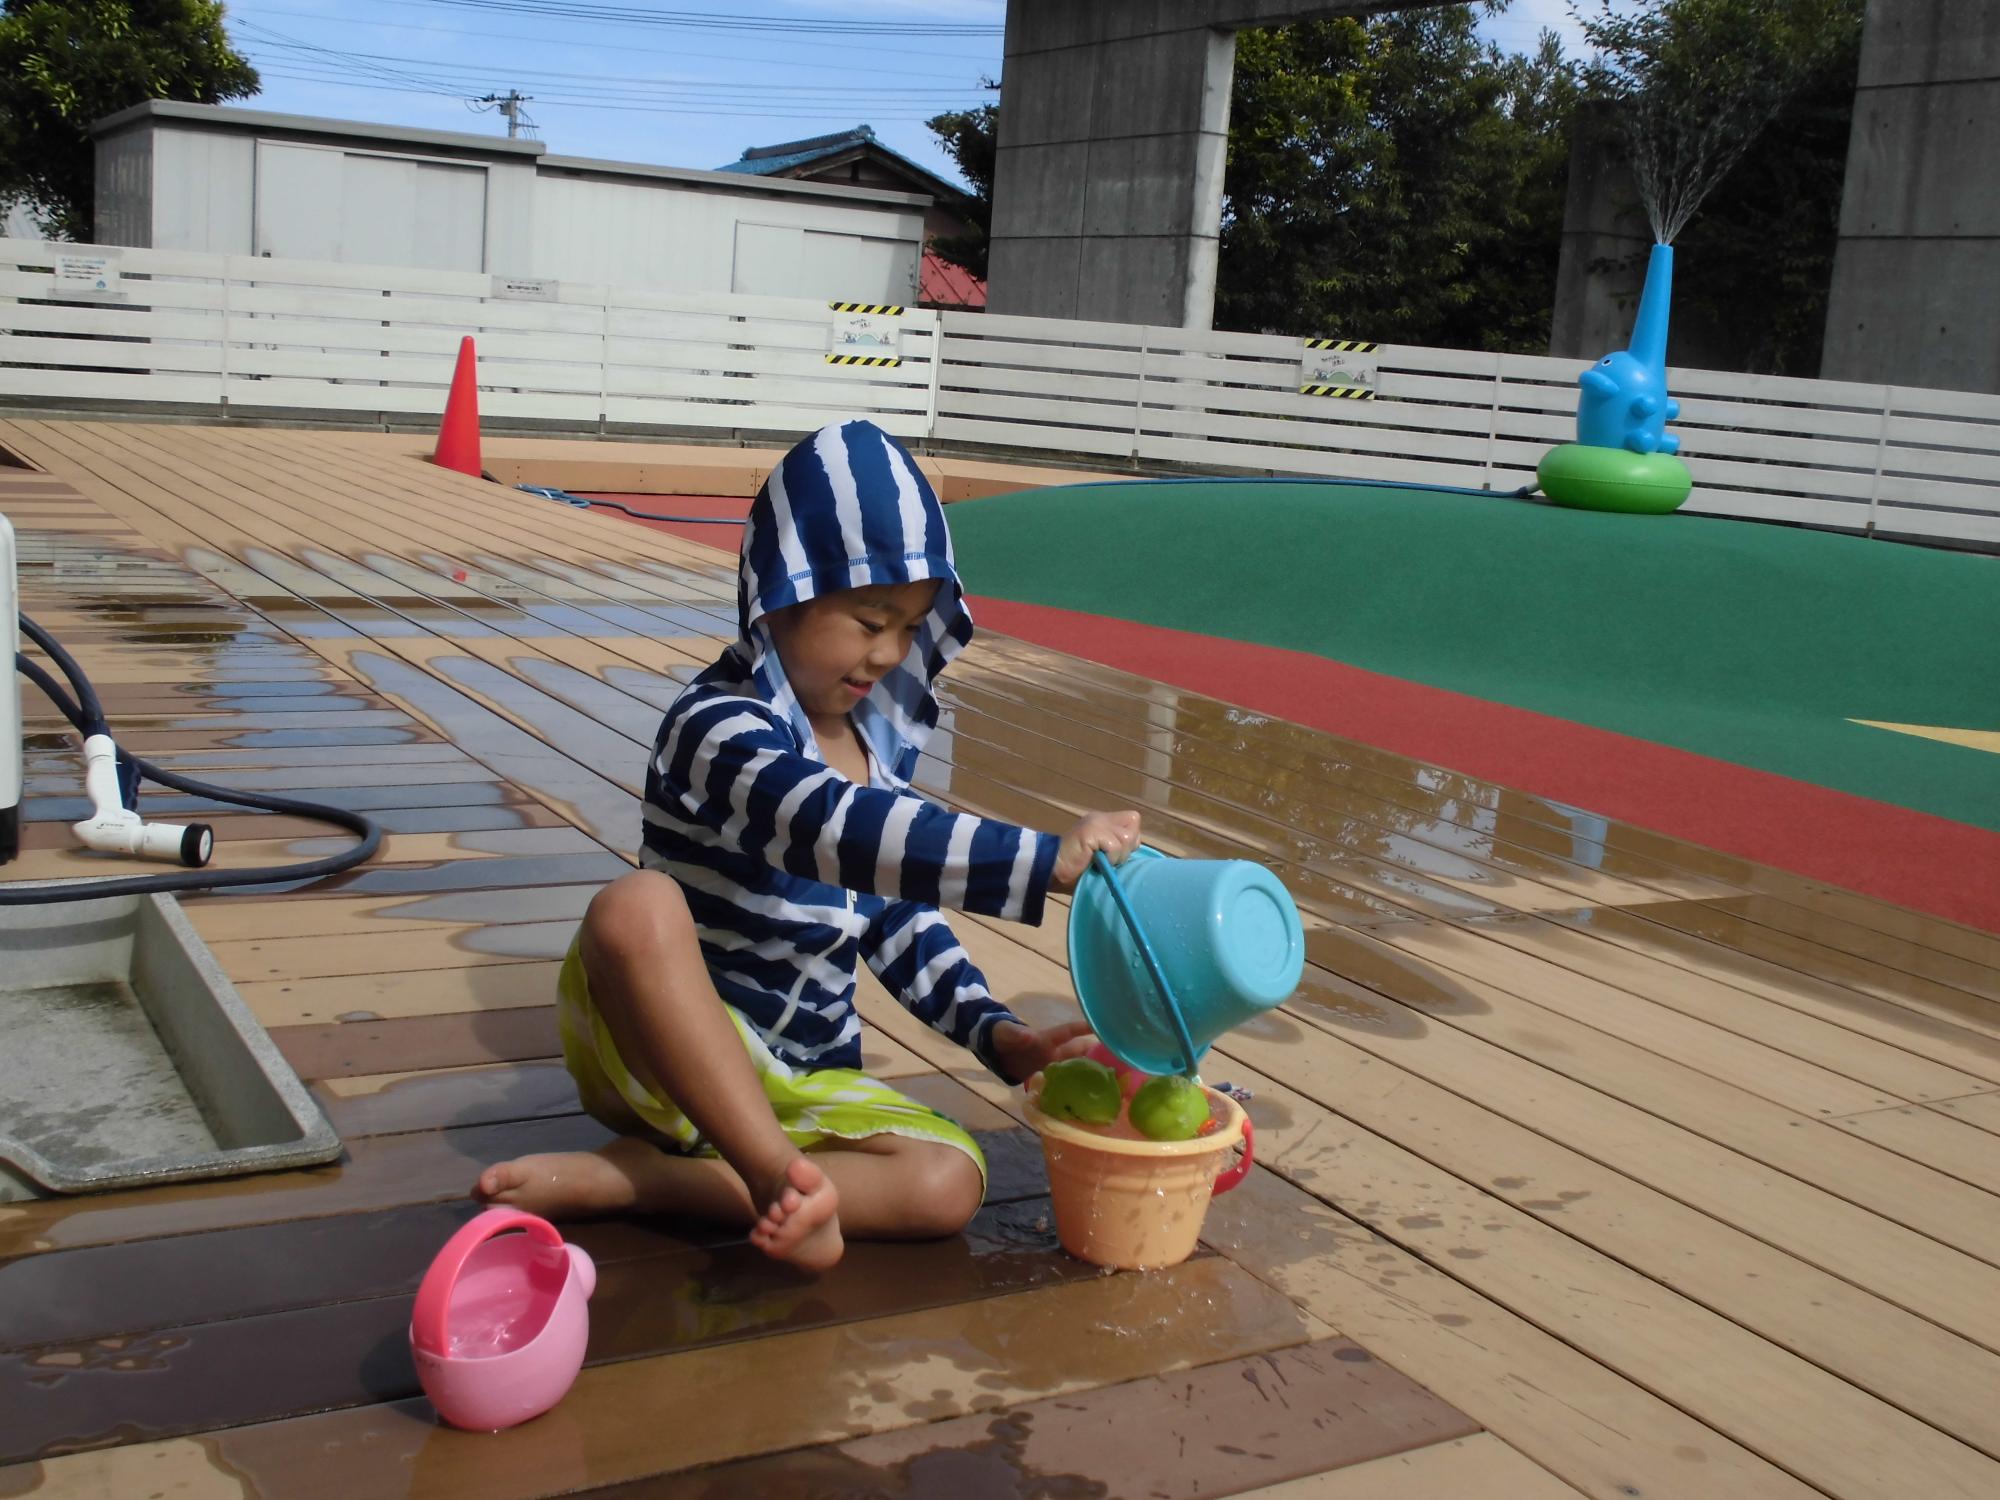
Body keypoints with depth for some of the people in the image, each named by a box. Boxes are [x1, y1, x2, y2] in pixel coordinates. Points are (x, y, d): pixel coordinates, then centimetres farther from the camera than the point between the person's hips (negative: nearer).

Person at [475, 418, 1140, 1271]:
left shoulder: (876, 747, 7)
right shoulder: (717, 724, -17)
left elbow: (901, 919, 13)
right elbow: (834, 829, -37)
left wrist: (997, 1036, -3)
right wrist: (1051, 860, -44)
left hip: (798, 1079, 7)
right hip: (663, 1055, -6)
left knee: (952, 1181, -21)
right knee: (637, 907, -37)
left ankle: (622, 1177, -19)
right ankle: (780, 1176, -33)